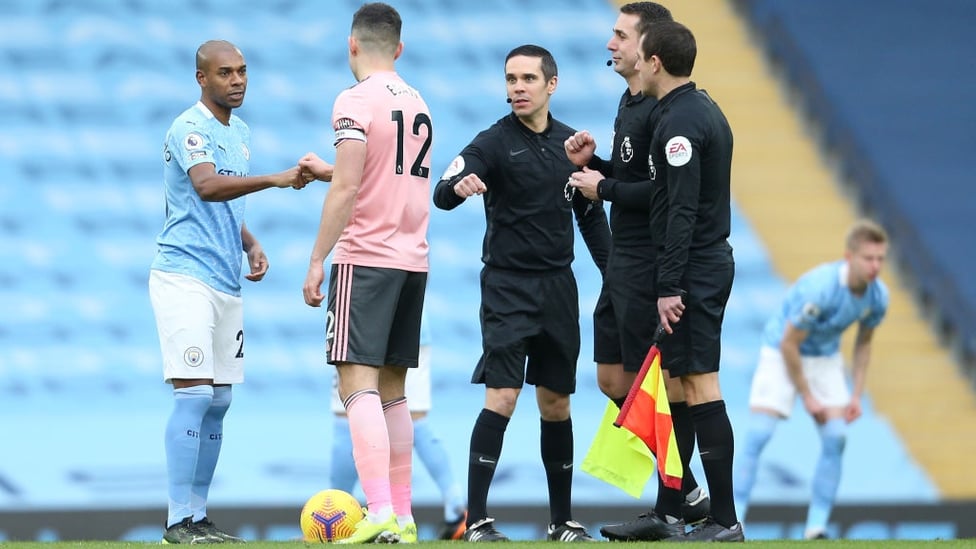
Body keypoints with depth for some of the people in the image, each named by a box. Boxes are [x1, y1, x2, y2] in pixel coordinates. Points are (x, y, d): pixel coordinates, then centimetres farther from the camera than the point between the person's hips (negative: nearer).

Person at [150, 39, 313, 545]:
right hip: (185, 277, -9)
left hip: (226, 283, 9)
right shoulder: (190, 129, -11)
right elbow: (206, 186, -31)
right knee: (194, 394, -13)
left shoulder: (239, 132, 17)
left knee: (218, 402, 7)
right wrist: (275, 179, -41)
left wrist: (250, 245, 11)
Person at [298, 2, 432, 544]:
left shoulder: (356, 101, -9)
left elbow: (347, 190, -15)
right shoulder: (417, 104, 15)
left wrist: (317, 260, -12)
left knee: (359, 385, -11)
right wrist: (328, 170, 39)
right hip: (412, 258, 7)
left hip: (365, 258, -7)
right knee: (392, 391, 12)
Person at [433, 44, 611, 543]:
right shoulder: (495, 142, -8)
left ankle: (562, 520, 19)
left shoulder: (571, 143, 8)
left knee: (556, 404, 10)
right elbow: (442, 193, -22)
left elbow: (591, 216, 17)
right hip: (507, 289, -5)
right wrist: (458, 186, -45)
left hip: (558, 287, 5)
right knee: (502, 396, -14)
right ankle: (476, 521, -12)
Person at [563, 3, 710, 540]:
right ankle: (687, 493, 21)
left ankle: (670, 511, 5)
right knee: (613, 382, 14)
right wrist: (593, 162, 7)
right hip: (621, 266, 11)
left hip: (650, 270, -11)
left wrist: (602, 188, -14)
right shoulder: (629, 102, 14)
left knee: (665, 388, -3)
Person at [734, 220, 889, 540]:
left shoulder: (877, 296, -14)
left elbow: (863, 343, 5)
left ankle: (816, 529, -3)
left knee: (835, 438, -8)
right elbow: (789, 344, -25)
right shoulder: (819, 289, -34)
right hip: (780, 354, -5)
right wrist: (807, 397, -18)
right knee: (757, 436, -14)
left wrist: (857, 395, 0)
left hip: (825, 359, 5)